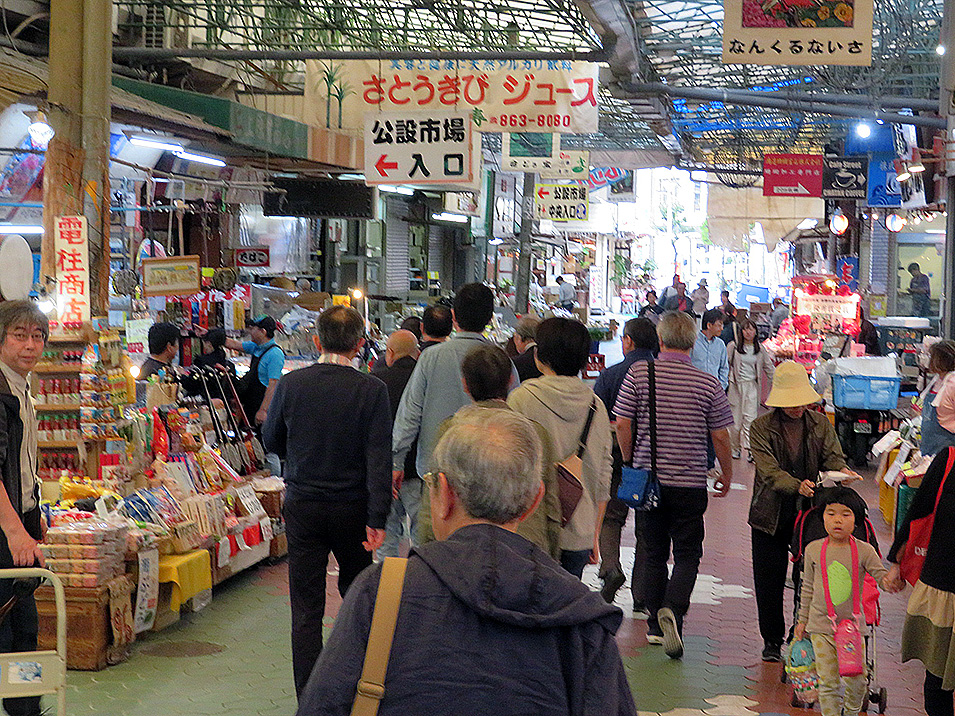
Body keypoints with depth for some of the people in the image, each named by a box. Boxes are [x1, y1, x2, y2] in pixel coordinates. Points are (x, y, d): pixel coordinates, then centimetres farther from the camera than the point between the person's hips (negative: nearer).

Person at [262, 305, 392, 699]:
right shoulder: (371, 390, -12)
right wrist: (377, 518, -13)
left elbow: (272, 440, 8)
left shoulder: (291, 383, -6)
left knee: (306, 607, 4)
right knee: (356, 593, 21)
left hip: (302, 505, 1)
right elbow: (379, 458, -15)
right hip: (352, 508, 0)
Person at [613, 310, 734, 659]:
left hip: (648, 477, 1)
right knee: (688, 554, 6)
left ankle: (656, 626, 19)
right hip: (691, 482, -1)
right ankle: (673, 609, -19)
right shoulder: (708, 384, -6)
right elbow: (720, 436, -1)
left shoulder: (638, 373, -5)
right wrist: (727, 474, 15)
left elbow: (622, 424, -5)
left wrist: (629, 461, 12)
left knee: (654, 552, 14)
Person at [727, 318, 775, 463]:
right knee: (736, 418, 1)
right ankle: (736, 448, 14)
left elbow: (769, 367, 17)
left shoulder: (760, 349, 9)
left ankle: (750, 450, -9)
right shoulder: (733, 346, 2)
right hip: (736, 386, -1)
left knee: (750, 418, -8)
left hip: (752, 386, 1)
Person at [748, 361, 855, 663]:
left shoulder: (820, 423, 5)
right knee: (769, 580, 6)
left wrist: (842, 471, -25)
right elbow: (769, 471, -17)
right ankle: (772, 640, 22)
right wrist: (797, 485, -35)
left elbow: (833, 456, -1)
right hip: (771, 516, -2)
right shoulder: (761, 427, -7)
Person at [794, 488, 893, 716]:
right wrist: (803, 619, 13)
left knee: (856, 680, 4)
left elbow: (881, 575, -7)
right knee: (828, 683, -2)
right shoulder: (813, 550, -1)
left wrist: (889, 582, -31)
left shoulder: (864, 551, -5)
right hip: (821, 627, 0)